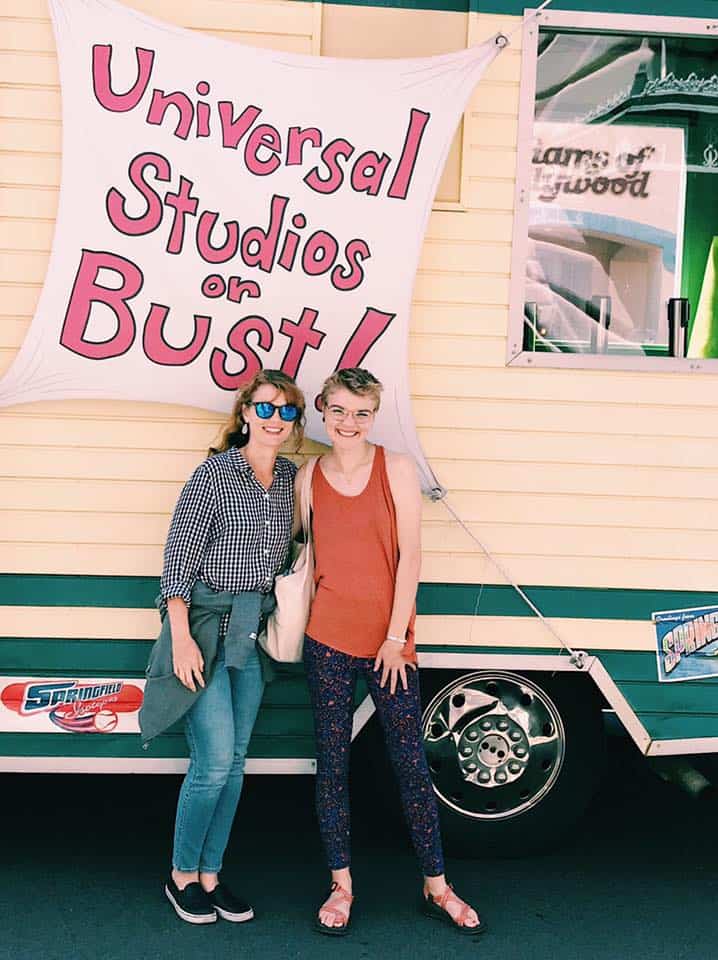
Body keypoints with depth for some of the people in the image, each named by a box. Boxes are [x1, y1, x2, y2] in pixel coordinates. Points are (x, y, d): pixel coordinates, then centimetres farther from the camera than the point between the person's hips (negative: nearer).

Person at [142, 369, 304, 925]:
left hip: (254, 633, 6)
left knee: (234, 761, 10)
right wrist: (181, 637, -17)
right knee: (214, 761, -7)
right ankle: (182, 876, 14)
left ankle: (209, 874, 24)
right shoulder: (215, 473, -11)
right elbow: (179, 558, -12)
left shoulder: (289, 477, 7)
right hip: (205, 627, -6)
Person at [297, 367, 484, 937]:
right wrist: (300, 623, 3)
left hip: (390, 642, -2)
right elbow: (309, 556, 9)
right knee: (332, 763, 9)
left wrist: (395, 637, -8)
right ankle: (341, 885, 24)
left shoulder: (396, 469, -3)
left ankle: (436, 887, 20)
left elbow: (410, 555, -6)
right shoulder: (308, 478, 4)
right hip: (328, 639, 2)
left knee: (412, 763, 4)